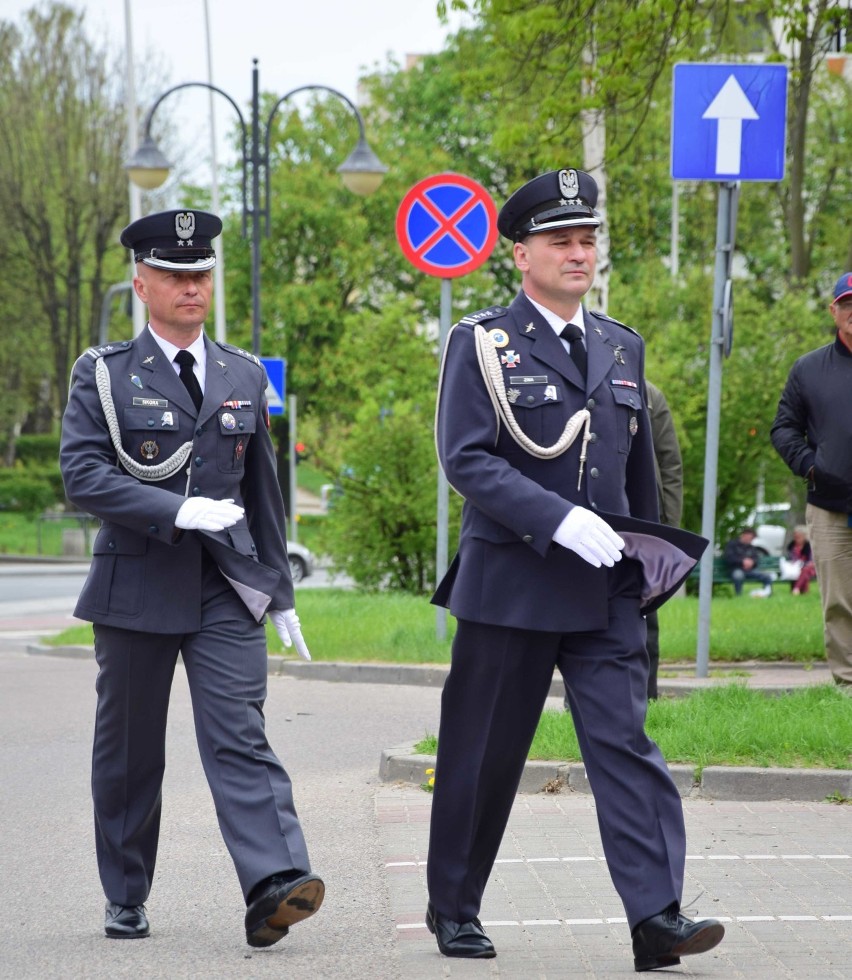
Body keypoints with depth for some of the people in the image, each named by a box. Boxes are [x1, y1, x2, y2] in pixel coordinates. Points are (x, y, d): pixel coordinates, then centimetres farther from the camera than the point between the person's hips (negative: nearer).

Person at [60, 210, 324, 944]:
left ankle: (275, 886, -26)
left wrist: (280, 592, 15)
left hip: (227, 587, 1)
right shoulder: (104, 374, 1)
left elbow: (263, 492, 17)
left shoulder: (245, 376, 12)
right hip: (137, 584, -1)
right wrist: (176, 510, -20)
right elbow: (83, 475, -10)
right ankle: (126, 900, 21)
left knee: (239, 737, -13)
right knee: (129, 753, 8)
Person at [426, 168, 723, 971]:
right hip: (509, 586, -3)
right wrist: (558, 520, -22)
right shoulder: (481, 344, -2)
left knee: (626, 744, -7)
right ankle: (454, 908, 21)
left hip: (606, 594, 4)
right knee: (482, 755, 5)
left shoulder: (622, 348, 14)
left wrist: (649, 563, 22)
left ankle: (656, 919, -13)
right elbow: (466, 459, -13)